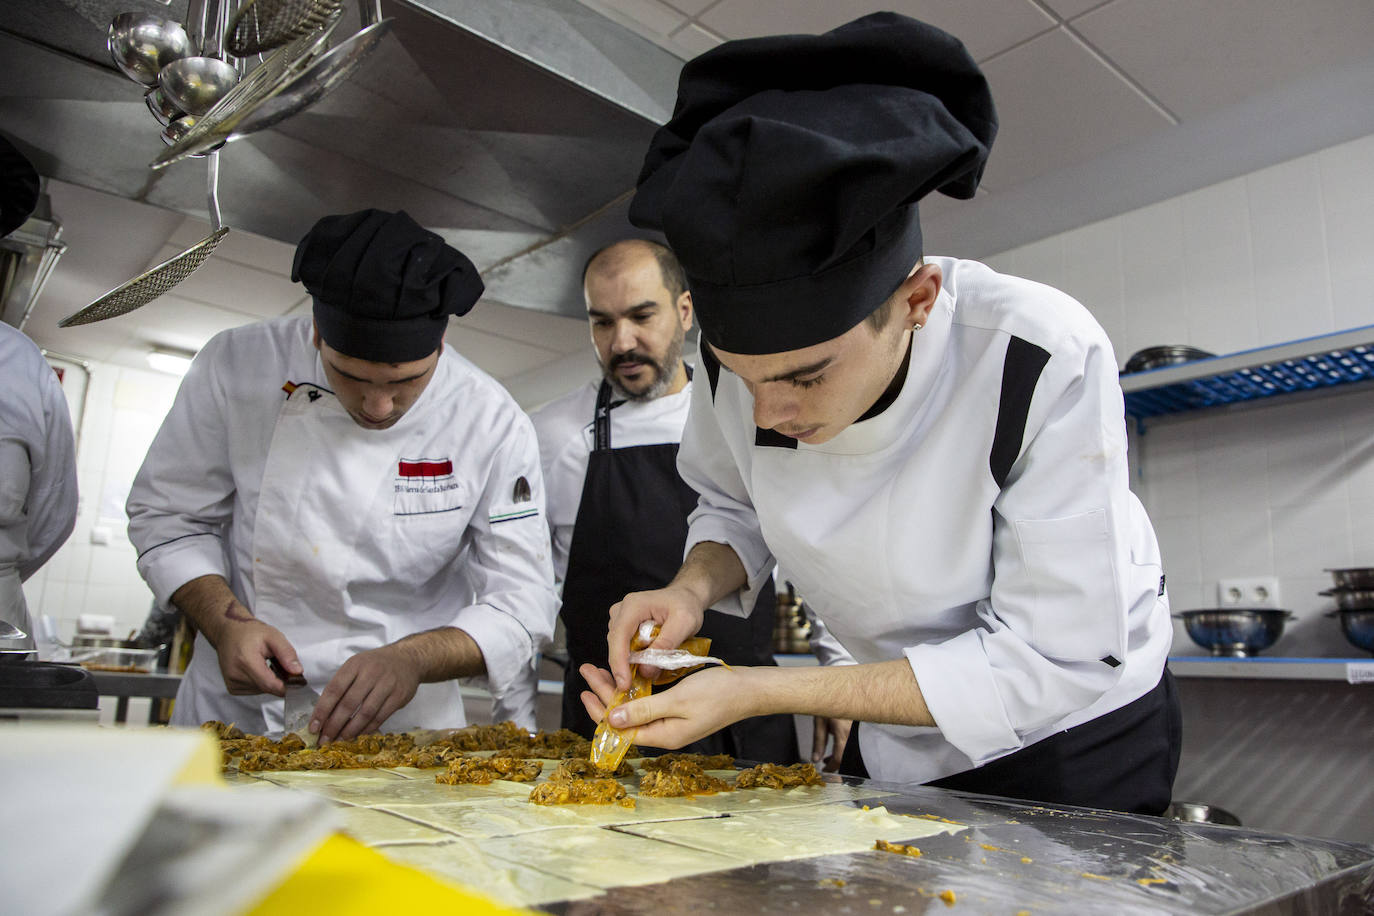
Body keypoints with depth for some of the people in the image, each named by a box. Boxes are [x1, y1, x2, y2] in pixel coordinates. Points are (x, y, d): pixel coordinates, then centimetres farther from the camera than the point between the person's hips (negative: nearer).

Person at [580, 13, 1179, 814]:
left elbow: (1054, 662, -31)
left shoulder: (1045, 363, -34)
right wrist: (692, 590, -25)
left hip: (1078, 739, -4)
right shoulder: (746, 349, -20)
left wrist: (760, 692, -35)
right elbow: (736, 509, -1)